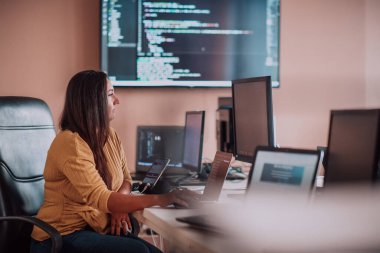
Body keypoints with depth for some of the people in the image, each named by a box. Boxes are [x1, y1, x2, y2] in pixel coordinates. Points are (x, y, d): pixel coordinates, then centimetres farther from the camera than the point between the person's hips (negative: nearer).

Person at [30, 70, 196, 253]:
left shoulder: (110, 136, 5)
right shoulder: (71, 143, -22)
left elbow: (126, 180, 14)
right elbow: (100, 198, -31)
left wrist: (119, 206, -10)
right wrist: (159, 199, -38)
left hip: (95, 229, 7)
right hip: (61, 237, -7)